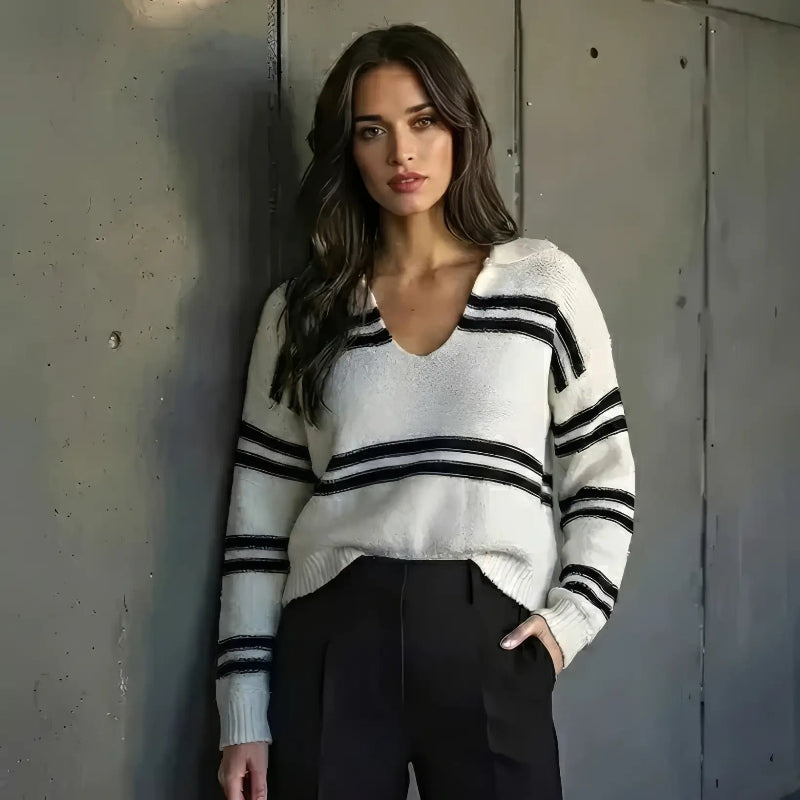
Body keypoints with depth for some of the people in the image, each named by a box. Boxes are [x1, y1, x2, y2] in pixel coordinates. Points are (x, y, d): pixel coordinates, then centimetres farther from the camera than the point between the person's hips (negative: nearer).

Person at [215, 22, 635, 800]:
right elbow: (259, 518, 6)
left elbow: (602, 471, 10)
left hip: (488, 641, -1)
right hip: (334, 640, 1)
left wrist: (571, 614, -4)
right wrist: (244, 716, 3)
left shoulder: (542, 280, 5)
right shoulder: (300, 309, 7)